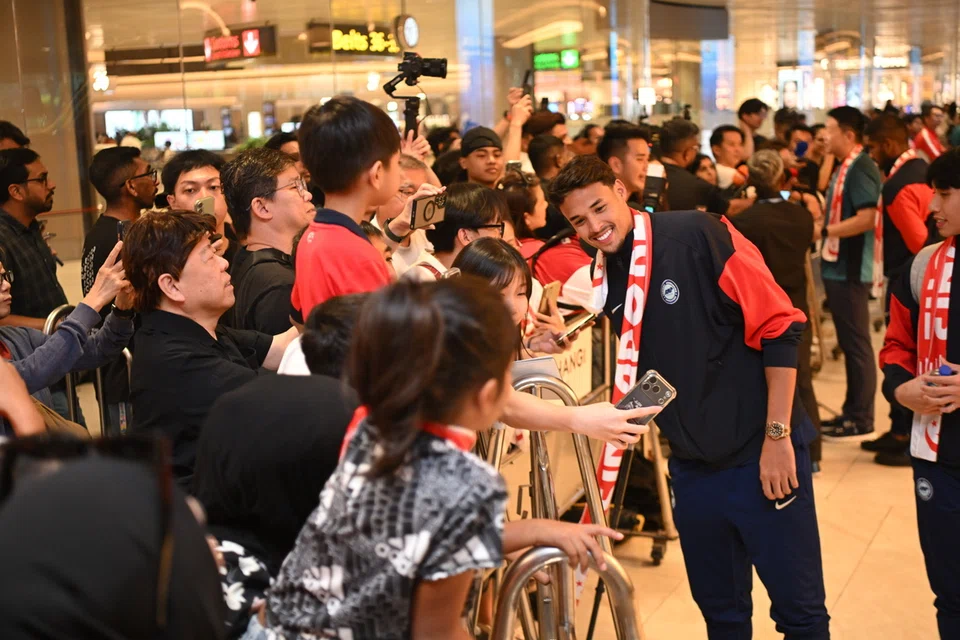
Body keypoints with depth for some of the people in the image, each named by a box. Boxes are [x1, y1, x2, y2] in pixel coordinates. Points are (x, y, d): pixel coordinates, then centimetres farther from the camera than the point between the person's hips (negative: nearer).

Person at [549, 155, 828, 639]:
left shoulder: (699, 236, -14)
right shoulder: (603, 277, 3)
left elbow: (779, 327, -14)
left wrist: (778, 435, -15)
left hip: (761, 452, -5)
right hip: (691, 464, 5)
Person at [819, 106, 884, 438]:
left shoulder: (861, 169, -16)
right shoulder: (846, 168, 14)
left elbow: (866, 219, -24)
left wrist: (824, 230, -18)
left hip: (851, 269, -10)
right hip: (839, 266, 10)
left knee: (856, 343, -2)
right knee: (849, 342, 14)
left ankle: (861, 418, 5)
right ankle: (852, 411, 23)